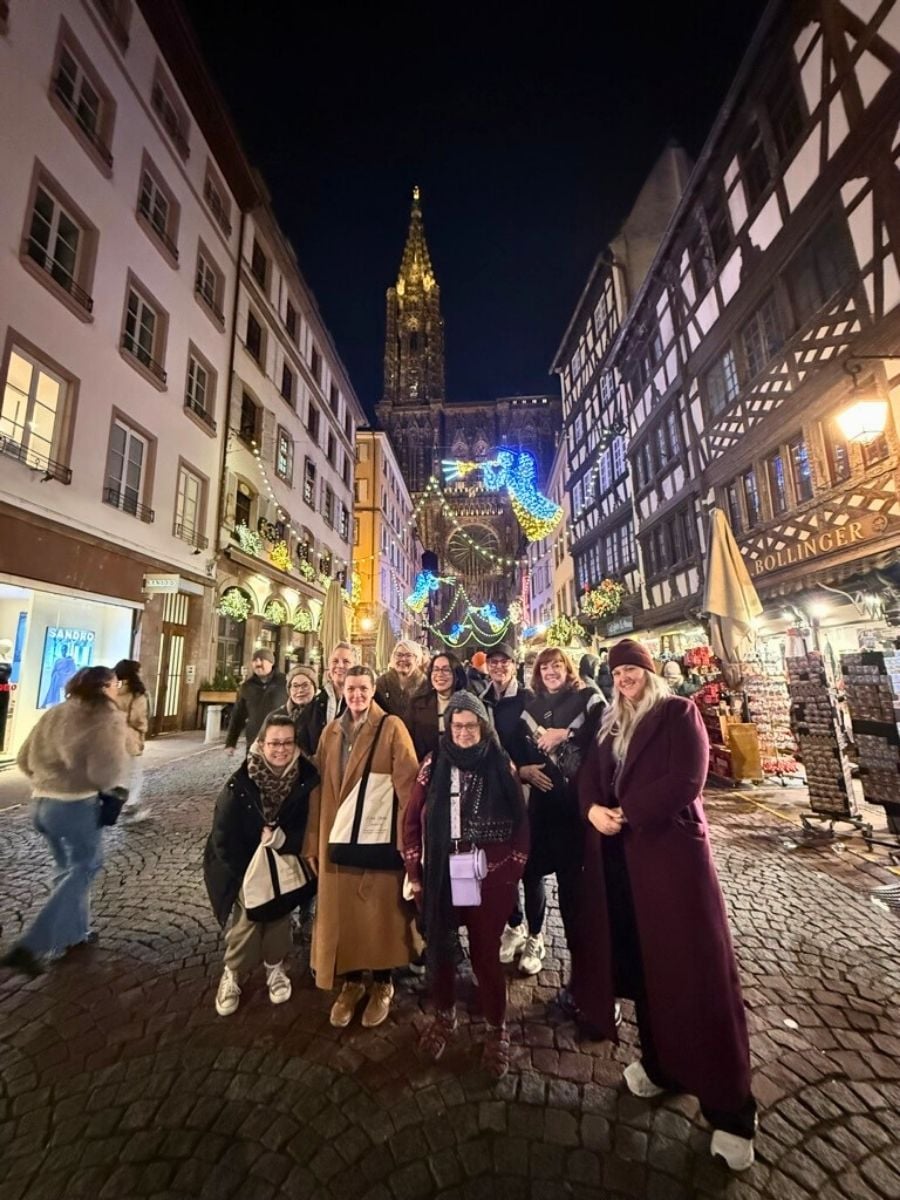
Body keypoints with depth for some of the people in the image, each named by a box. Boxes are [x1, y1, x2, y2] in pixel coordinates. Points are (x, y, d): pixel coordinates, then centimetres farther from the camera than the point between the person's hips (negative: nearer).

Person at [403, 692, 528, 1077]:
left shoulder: (502, 766, -7)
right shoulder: (434, 765, -5)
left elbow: (520, 823, 0)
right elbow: (412, 819, 1)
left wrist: (514, 872, -2)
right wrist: (414, 871, 1)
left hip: (489, 878, -1)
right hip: (440, 877, 2)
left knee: (486, 953, 10)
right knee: (439, 949, 18)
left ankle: (497, 1029, 37)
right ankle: (443, 1015, 45)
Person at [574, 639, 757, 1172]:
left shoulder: (679, 712, -4)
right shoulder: (610, 722, 12)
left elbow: (686, 780, -15)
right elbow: (590, 774, 7)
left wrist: (626, 814, -14)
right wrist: (593, 809, -14)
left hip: (670, 847, -5)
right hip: (617, 854, 5)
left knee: (692, 965, 1)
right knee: (639, 958, 14)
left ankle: (730, 1107, 19)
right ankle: (660, 1063, 34)